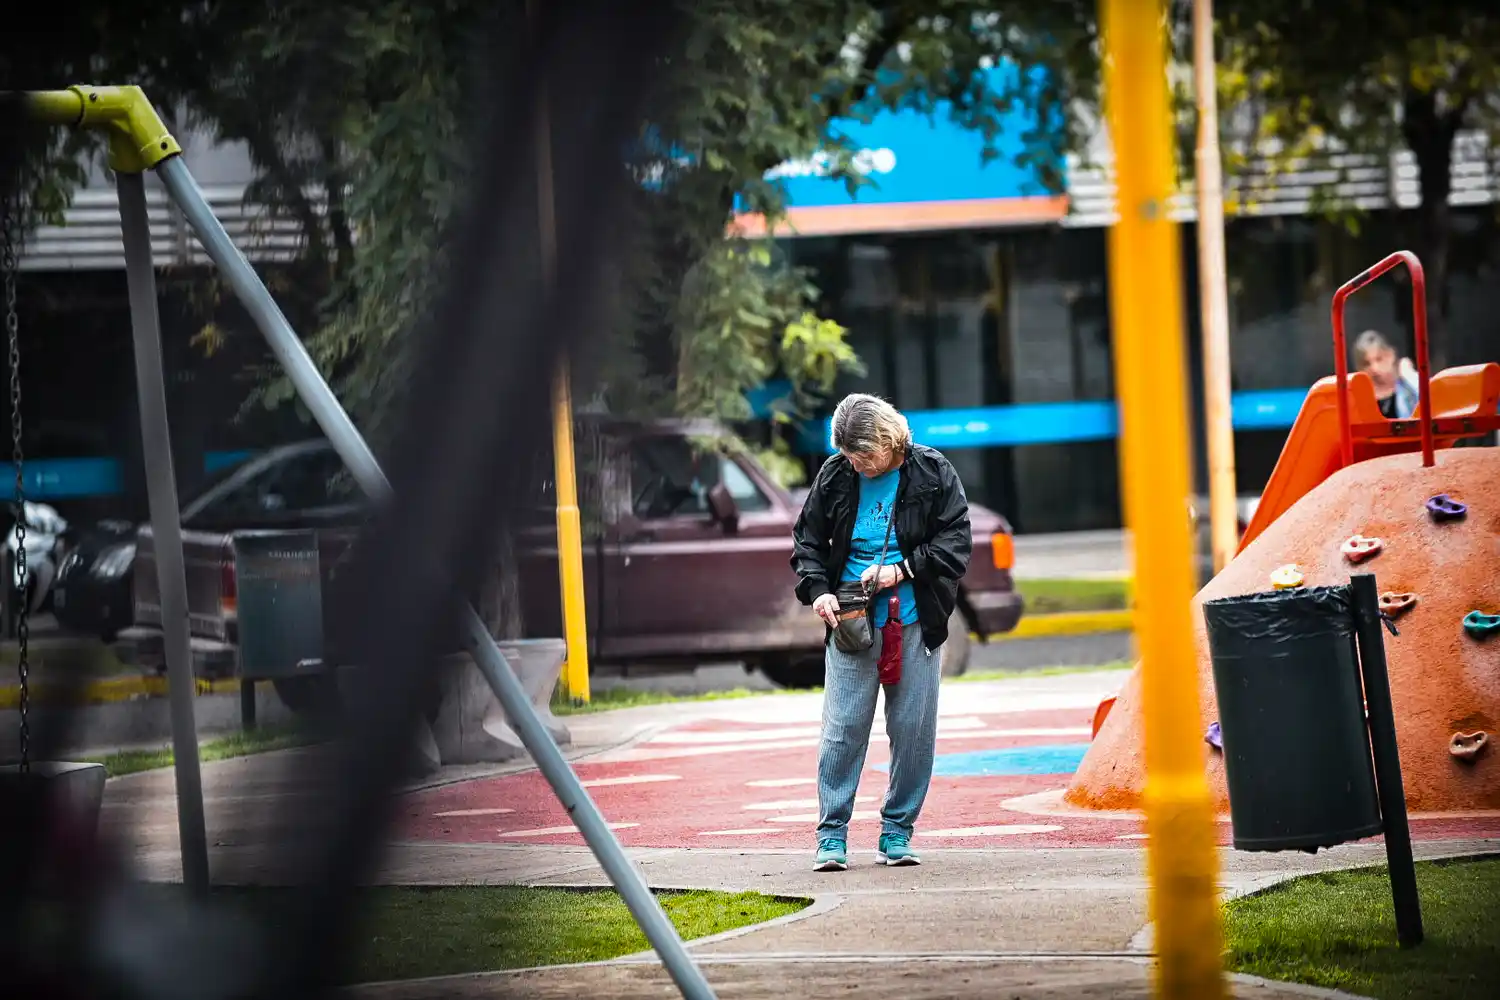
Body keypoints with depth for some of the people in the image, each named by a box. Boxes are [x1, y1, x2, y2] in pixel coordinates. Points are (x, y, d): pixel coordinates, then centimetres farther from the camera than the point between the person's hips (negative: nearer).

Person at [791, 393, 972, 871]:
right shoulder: (835, 475, 1)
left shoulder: (932, 472, -3)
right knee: (843, 727, -5)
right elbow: (807, 539, 10)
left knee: (913, 729, 3)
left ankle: (897, 831, 14)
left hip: (915, 624, 0)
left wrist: (901, 569, -15)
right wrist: (817, 589, -7)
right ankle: (832, 834, 1)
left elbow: (956, 543, -4)